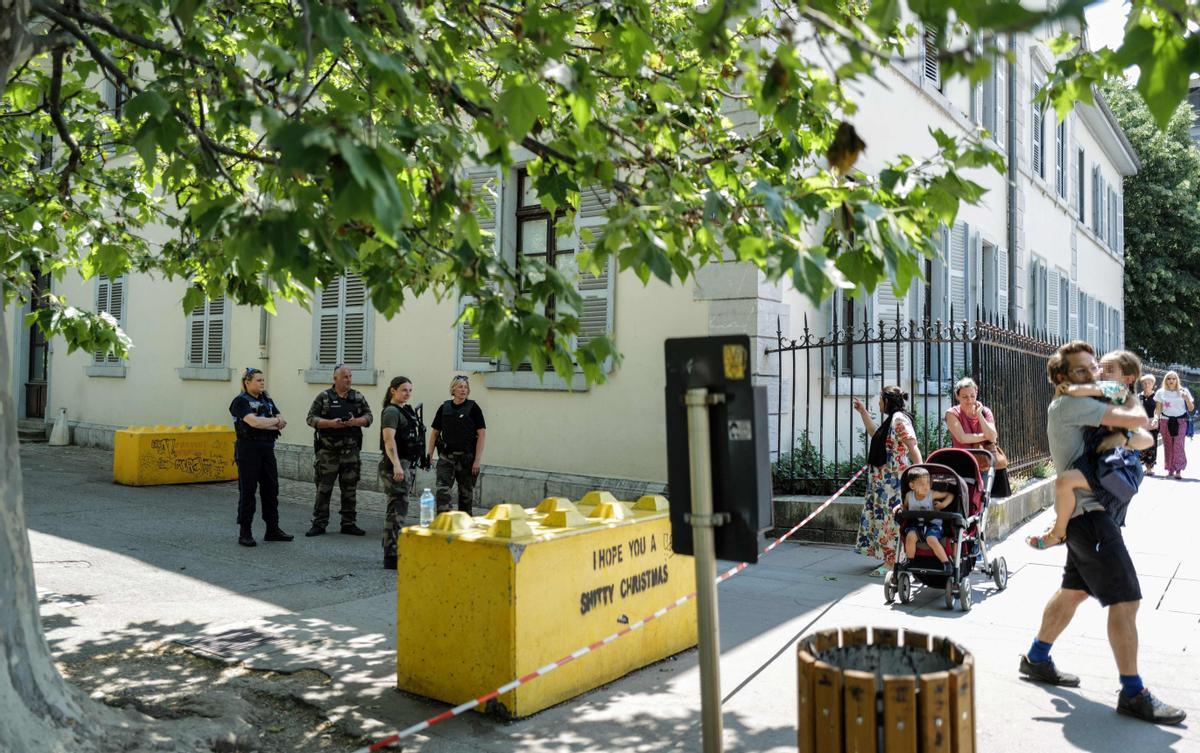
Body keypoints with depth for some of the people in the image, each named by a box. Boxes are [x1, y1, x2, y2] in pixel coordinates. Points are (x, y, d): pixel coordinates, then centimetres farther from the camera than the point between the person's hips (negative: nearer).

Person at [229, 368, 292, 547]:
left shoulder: (267, 400, 14)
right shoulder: (241, 401, -6)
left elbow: (282, 423, 5)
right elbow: (254, 422, -21)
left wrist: (264, 424, -14)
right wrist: (275, 421, -9)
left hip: (267, 449, 6)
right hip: (248, 449, -6)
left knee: (271, 489, 7)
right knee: (247, 491, -1)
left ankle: (273, 529, 15)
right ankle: (244, 533, 6)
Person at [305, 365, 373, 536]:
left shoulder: (358, 397, 10)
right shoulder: (324, 397, 1)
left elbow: (368, 416, 9)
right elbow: (311, 418, -2)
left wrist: (356, 421, -11)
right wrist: (331, 423, -16)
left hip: (351, 450, 3)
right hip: (327, 449, -3)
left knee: (350, 488, 7)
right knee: (323, 487, 1)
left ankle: (349, 524, 16)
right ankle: (319, 524, 9)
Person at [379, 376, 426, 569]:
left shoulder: (406, 410, 17)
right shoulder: (391, 412, -13)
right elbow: (389, 440, -25)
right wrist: (396, 465, -35)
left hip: (408, 464, 10)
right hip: (397, 465, -10)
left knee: (397, 509, 17)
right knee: (397, 510, -9)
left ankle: (389, 546, 29)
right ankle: (391, 557, -6)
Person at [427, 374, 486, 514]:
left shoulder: (473, 407, -3)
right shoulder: (444, 408, 6)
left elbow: (482, 434, -6)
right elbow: (435, 432, 12)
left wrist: (478, 460, -12)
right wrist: (429, 455, 4)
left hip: (467, 457, -2)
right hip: (446, 457, 2)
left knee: (466, 494, 7)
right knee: (442, 491, -10)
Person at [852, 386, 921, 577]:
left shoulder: (899, 419, -13)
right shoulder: (890, 420, 16)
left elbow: (913, 448, -19)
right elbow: (874, 434, 32)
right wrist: (863, 412, 33)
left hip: (895, 480, -10)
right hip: (884, 480, 10)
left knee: (891, 518, -7)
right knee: (886, 518, 13)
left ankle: (892, 562, -4)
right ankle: (890, 559, 20)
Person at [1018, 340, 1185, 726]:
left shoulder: (1089, 408, 18)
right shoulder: (1068, 404, -14)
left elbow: (1142, 439, 19)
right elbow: (1136, 420, -18)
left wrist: (1135, 435, -3)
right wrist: (1132, 400, 4)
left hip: (1089, 513, 10)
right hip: (1088, 511, -10)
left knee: (1074, 590, 18)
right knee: (1125, 599, -7)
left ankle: (1036, 659, 31)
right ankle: (1133, 694, 0)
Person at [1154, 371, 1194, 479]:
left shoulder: (1184, 391, 5)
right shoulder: (1161, 392, 7)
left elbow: (1191, 409, 8)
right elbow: (1158, 408, 9)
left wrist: (1187, 399, -10)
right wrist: (1156, 418, -7)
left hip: (1180, 421, -1)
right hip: (1166, 421, 1)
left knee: (1179, 445, -12)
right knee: (1168, 445, 1)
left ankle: (1179, 470, -12)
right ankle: (1170, 469, 8)